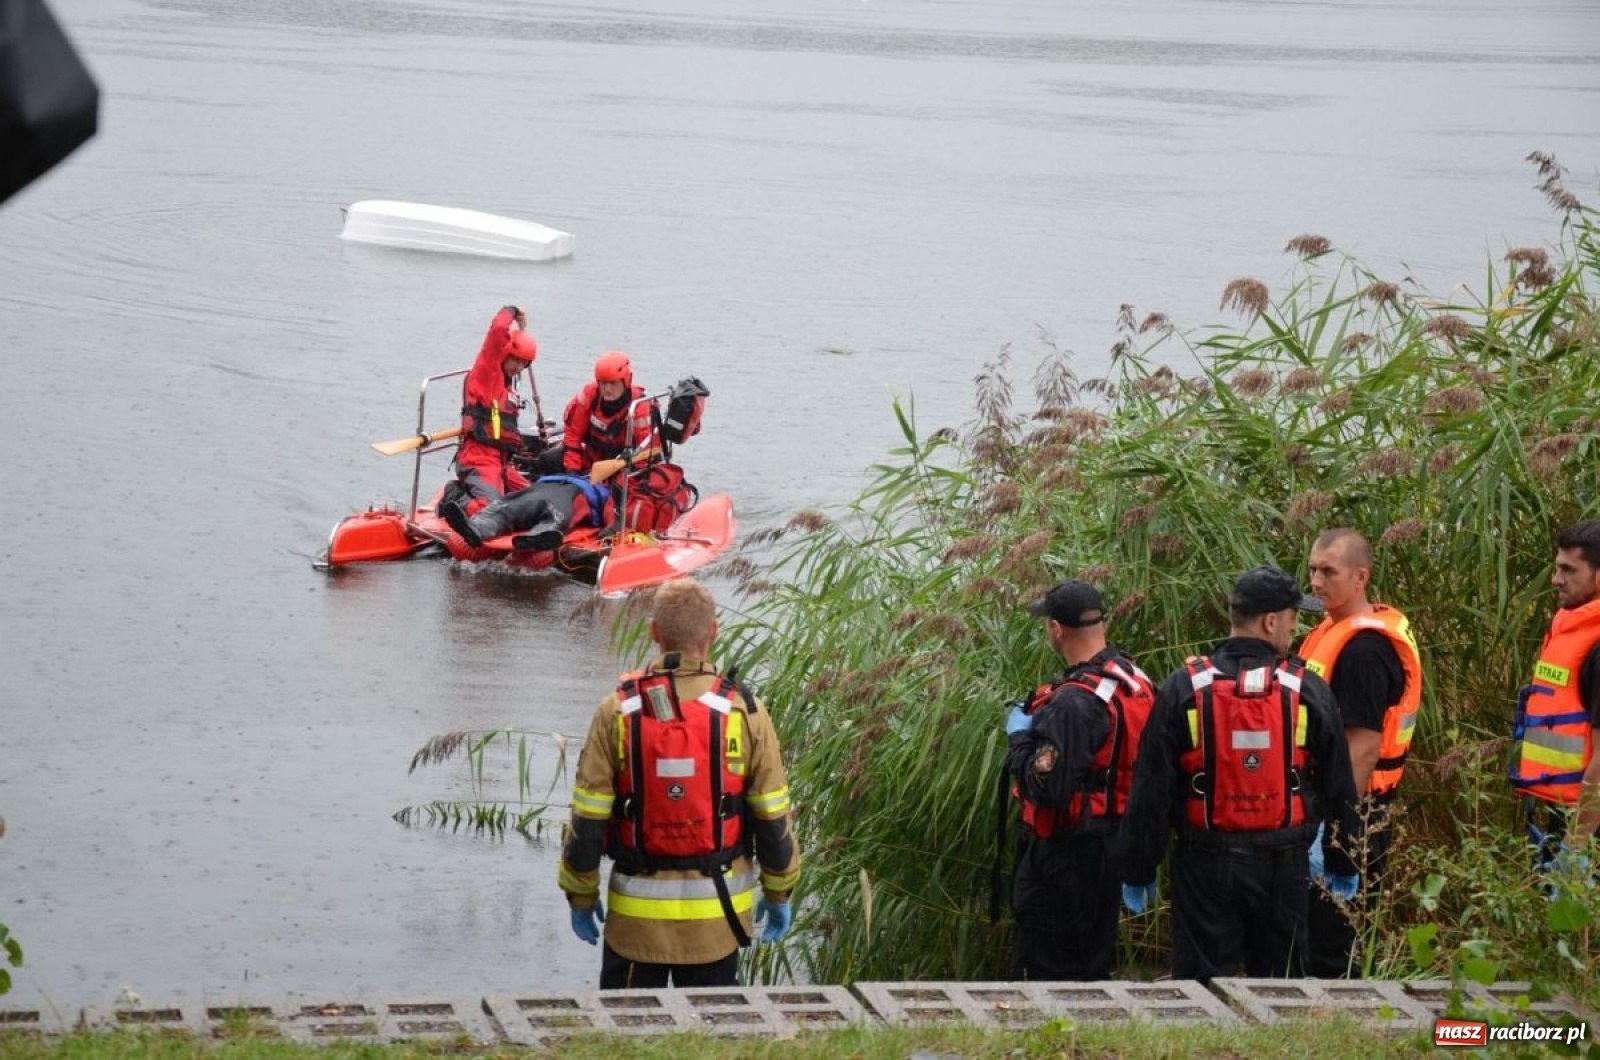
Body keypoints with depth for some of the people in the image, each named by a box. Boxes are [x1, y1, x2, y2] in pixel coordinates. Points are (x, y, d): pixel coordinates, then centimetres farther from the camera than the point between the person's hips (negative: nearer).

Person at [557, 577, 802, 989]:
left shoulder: (618, 712, -8)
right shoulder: (744, 712, -8)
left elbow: (587, 820, -5)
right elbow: (773, 820, -2)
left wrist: (581, 896, 7)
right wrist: (779, 893, 12)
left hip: (637, 910, 0)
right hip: (718, 912, 1)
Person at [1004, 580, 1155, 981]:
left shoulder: (1073, 703, -25)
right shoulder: (1136, 680, 3)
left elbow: (1047, 788, -28)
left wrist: (1020, 737, -11)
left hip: (1065, 854, -9)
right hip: (1114, 840, 9)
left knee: (1044, 967, 0)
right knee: (1093, 961, 19)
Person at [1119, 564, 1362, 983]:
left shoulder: (1183, 689, -6)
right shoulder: (1308, 692, -4)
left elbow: (1150, 788, -4)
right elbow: (1338, 787, 5)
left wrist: (1138, 871, 4)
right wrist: (1343, 865, 18)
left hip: (1206, 860, -1)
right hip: (1283, 865, 1)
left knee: (1202, 984, 4)